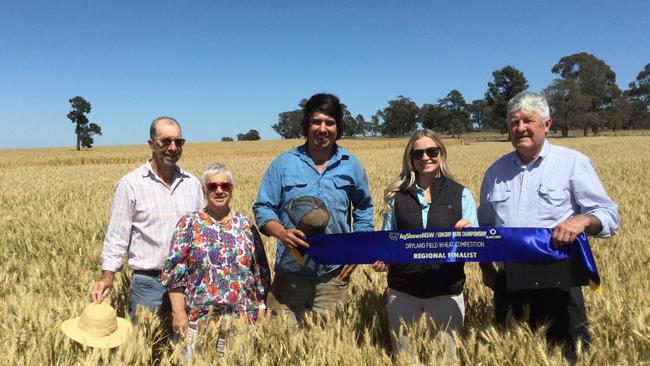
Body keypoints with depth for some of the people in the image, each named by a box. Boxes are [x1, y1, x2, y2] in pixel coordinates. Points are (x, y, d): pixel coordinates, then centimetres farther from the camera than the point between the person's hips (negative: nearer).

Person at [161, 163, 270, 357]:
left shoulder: (246, 225, 6)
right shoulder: (189, 224, -1)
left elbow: (261, 272, 8)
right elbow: (174, 272, -3)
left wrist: (262, 310, 4)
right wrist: (179, 313, -8)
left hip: (243, 318, 2)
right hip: (199, 319, -2)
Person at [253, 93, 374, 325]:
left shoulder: (351, 166, 6)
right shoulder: (283, 164, 0)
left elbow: (364, 210, 16)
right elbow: (262, 208, 1)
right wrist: (282, 233, -18)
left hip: (333, 274, 1)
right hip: (289, 274, -1)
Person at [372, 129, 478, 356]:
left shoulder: (461, 194, 1)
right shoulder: (397, 195, 3)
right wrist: (381, 258, -12)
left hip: (446, 290, -1)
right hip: (402, 290, 1)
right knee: (404, 352, 15)